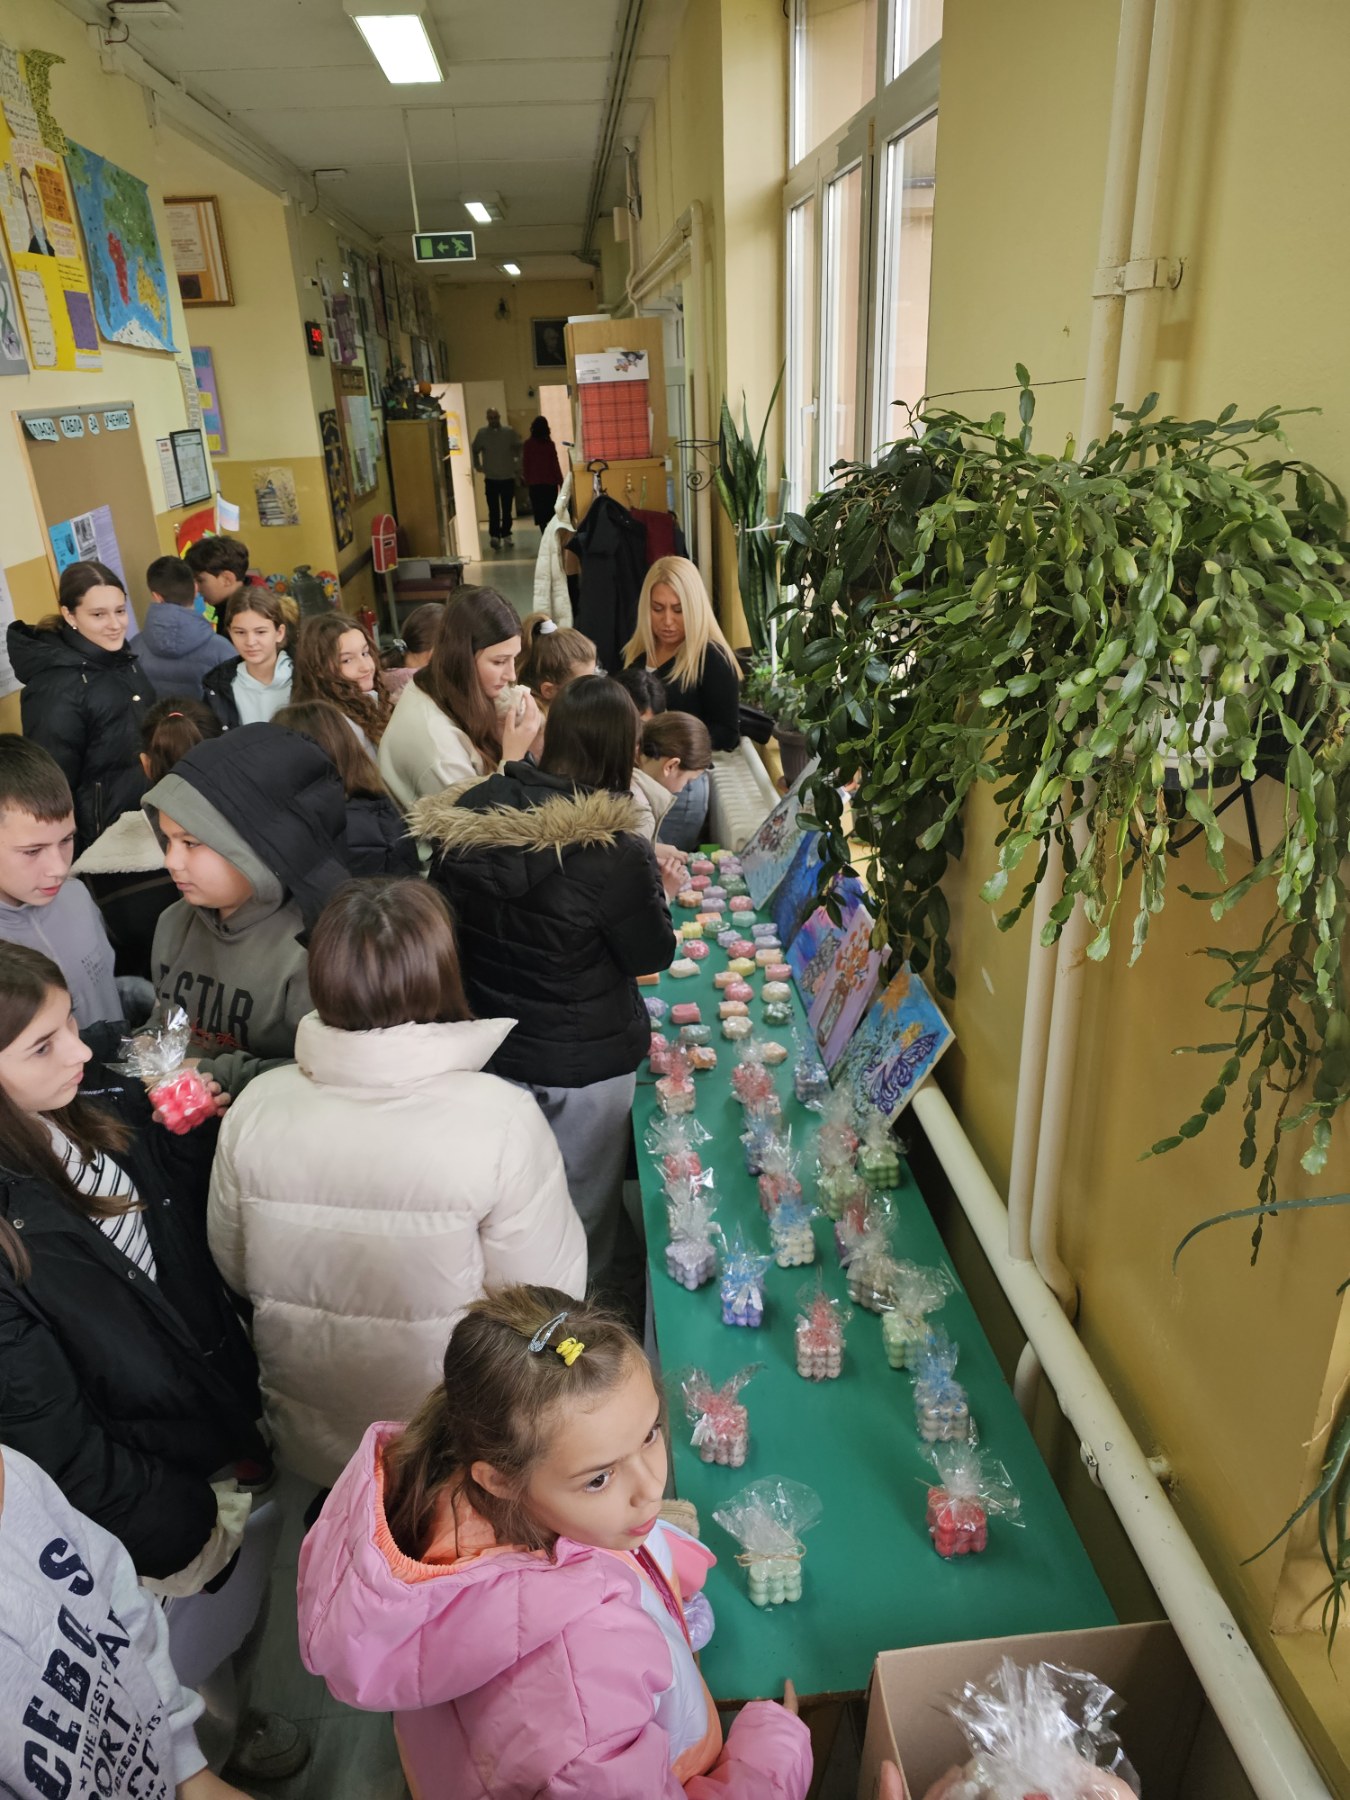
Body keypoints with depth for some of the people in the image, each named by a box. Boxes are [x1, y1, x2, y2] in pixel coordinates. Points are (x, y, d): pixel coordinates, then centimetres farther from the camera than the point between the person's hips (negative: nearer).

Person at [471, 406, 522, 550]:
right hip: (491, 479, -1)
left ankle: (505, 536, 16)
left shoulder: (509, 432, -2)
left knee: (507, 510, 6)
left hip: (508, 478, 1)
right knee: (494, 510, -7)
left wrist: (517, 467, 6)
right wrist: (478, 466, 9)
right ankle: (494, 536, -6)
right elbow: (474, 450, 12)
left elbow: (518, 448, 8)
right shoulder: (482, 433, -1)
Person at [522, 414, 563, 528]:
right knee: (552, 510, 7)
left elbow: (525, 463, 1)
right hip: (550, 481, 0)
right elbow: (555, 464, -4)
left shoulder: (528, 443, -3)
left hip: (534, 482, 1)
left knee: (540, 511, 3)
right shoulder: (549, 443, -6)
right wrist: (560, 481, 3)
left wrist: (527, 480, 11)